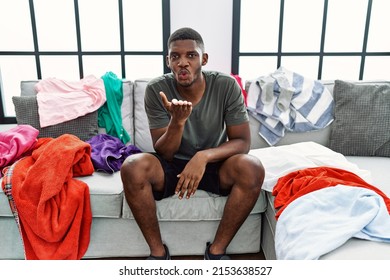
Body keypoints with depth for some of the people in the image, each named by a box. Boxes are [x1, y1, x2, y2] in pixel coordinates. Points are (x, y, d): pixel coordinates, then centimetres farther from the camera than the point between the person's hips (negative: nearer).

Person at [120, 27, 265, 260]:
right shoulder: (156, 89, -15)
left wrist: (203, 156, -32)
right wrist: (177, 121, -35)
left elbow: (242, 142, -14)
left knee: (252, 168, -30)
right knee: (132, 167, -30)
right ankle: (158, 251, -9)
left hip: (214, 164, 1)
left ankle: (217, 249, -9)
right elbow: (163, 154, -14)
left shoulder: (227, 86, -15)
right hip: (172, 166, 0)